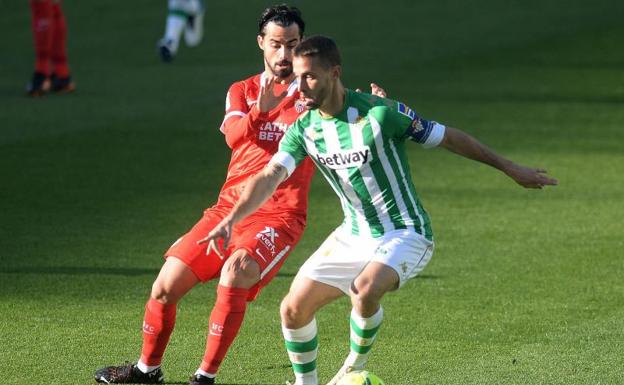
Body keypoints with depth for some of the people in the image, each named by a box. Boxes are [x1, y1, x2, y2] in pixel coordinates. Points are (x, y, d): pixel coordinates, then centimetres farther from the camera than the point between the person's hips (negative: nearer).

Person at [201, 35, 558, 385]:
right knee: (294, 309, -2)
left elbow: (448, 137, -9)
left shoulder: (380, 113, -19)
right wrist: (231, 220, -31)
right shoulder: (304, 130, -3)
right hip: (354, 235, 6)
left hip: (405, 234, -6)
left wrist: (512, 168, -2)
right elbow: (269, 177, -13)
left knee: (365, 290, -34)